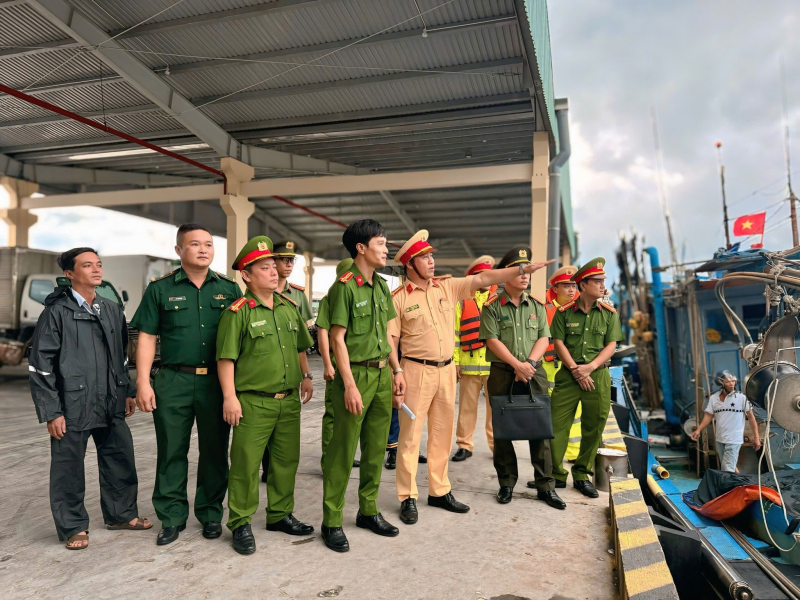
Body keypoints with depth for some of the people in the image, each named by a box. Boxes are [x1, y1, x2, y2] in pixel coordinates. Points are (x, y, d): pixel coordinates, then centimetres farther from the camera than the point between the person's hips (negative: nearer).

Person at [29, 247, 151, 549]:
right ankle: (73, 526, 24)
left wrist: (127, 391, 15)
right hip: (72, 407, -5)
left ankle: (121, 513, 30)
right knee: (69, 468, 7)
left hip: (111, 405, 5)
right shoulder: (57, 312, -6)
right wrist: (51, 412, -9)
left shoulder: (112, 310, 10)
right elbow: (40, 365, -7)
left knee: (121, 460, 12)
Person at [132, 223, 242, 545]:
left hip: (218, 381, 1)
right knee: (171, 452, 7)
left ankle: (211, 513, 24)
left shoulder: (229, 288, 7)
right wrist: (143, 382, -4)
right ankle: (172, 517, 21)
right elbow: (147, 338, 3)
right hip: (174, 382, -1)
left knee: (215, 452, 9)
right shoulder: (160, 289, 4)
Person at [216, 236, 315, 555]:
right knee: (246, 463, 2)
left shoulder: (289, 307, 11)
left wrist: (306, 377, 20)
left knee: (287, 460, 14)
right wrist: (229, 396, -15)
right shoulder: (238, 311, -9)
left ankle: (280, 514, 30)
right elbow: (226, 357, -11)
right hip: (253, 402, -6)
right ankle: (240, 523, 17)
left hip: (289, 400, 6)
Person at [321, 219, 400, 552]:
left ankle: (369, 510, 28)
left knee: (376, 447, 14)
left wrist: (396, 368, 13)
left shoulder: (381, 285, 11)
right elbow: (337, 338, -13)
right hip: (356, 374, -7)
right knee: (343, 449, 0)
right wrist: (349, 385, -17)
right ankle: (332, 522, 12)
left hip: (382, 375, 7)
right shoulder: (344, 286, -11)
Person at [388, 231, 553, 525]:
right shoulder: (398, 298, -7)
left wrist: (523, 269, -9)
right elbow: (390, 341, -7)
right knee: (410, 435, 2)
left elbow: (483, 279, -2)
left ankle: (439, 491, 28)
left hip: (447, 370, 5)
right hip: (417, 371, -5)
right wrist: (396, 373, -16)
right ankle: (408, 497, 14)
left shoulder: (447, 287, 5)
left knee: (442, 434, 14)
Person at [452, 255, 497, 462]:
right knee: (467, 407, 8)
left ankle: (497, 445, 19)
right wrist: (454, 361, -2)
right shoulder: (462, 301, 6)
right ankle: (465, 445, 18)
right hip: (469, 363, 0)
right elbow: (455, 332, 4)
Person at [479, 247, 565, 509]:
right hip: (502, 373, -2)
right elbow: (492, 340, -9)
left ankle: (545, 485, 14)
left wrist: (529, 363, -12)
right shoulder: (492, 306, -2)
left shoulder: (537, 305, 9)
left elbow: (544, 338, 4)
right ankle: (506, 483, 18)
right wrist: (517, 365, -16)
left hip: (534, 373, 3)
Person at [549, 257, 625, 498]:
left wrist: (590, 367, -11)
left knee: (594, 428, 8)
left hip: (598, 376, 2)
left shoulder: (609, 313, 5)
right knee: (557, 425, -4)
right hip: (569, 375, -2)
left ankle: (582, 475, 22)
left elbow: (611, 345, 2)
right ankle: (555, 474, 9)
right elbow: (558, 342, -2)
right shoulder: (564, 311, 0)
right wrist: (575, 369, -10)